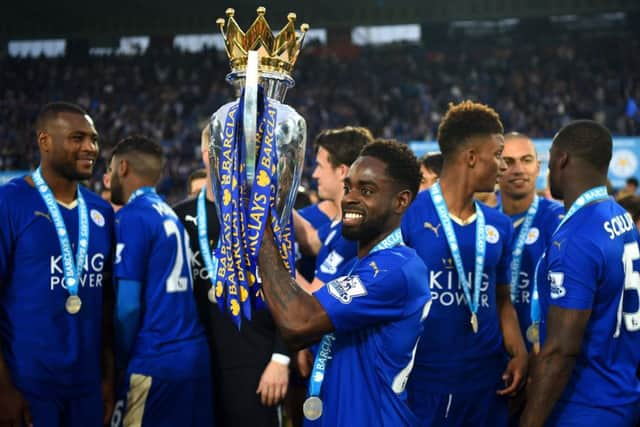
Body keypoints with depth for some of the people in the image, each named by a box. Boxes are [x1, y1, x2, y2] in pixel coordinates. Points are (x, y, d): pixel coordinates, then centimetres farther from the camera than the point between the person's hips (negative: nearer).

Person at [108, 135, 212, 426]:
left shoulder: (133, 217, -10)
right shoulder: (170, 215, 14)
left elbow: (128, 305, -13)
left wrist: (119, 361, -1)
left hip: (156, 362, -8)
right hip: (195, 354, 8)